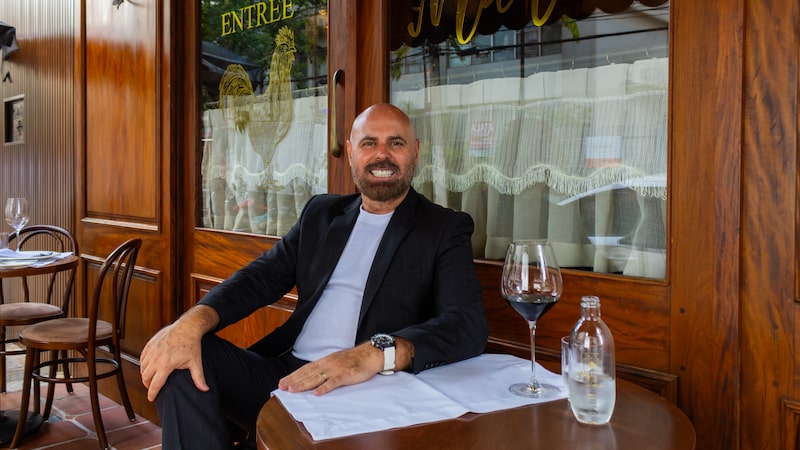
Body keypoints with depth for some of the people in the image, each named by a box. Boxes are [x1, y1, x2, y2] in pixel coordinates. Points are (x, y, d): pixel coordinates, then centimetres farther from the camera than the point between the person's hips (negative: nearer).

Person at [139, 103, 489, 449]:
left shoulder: (445, 229, 2)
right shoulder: (321, 213, 17)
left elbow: (469, 325, -13)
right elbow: (261, 278, 9)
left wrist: (374, 355, -31)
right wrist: (193, 322, -13)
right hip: (286, 374, 5)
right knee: (181, 354, -16)